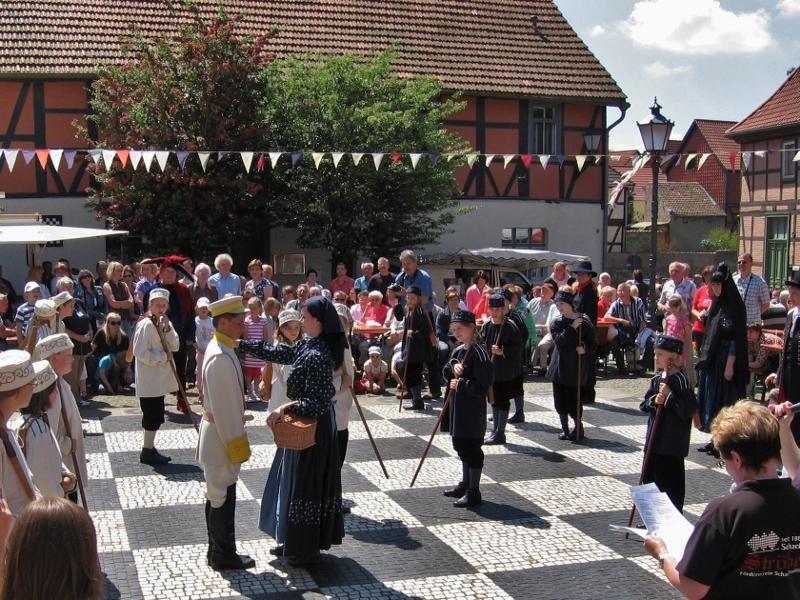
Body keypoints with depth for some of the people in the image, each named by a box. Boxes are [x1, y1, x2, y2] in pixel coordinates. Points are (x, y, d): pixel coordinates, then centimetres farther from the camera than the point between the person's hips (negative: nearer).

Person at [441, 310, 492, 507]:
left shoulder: (479, 352, -17)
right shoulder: (458, 350, 11)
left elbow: (483, 385, -21)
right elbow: (446, 373, 8)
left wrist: (461, 384, -19)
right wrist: (453, 366, -11)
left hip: (472, 409, -9)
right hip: (457, 406, 9)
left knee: (471, 447, -3)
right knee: (460, 445, 19)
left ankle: (474, 492, 6)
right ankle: (465, 483, 34)